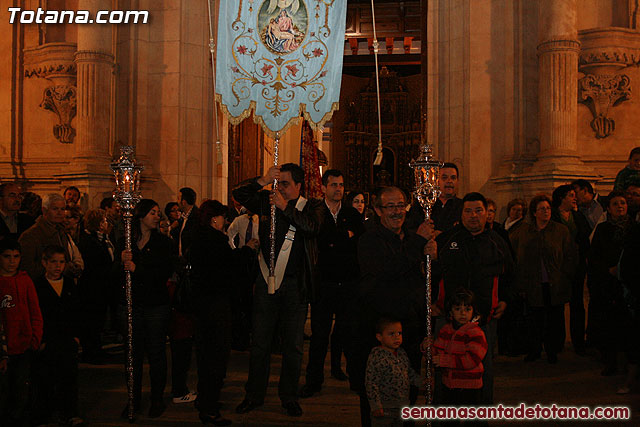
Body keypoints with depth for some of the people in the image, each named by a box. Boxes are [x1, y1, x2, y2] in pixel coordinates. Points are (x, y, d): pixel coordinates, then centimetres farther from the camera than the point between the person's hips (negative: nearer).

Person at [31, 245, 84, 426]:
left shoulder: (70, 284, 14)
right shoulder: (37, 286, 0)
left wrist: (76, 335, 7)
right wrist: (40, 341, -9)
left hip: (68, 341, 3)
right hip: (46, 342, -3)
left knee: (70, 375, -3)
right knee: (45, 380, -2)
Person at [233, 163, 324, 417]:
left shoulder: (311, 207, 2)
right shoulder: (267, 201, 9)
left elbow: (312, 228, -16)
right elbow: (239, 195, 4)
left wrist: (286, 207, -18)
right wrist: (262, 182, -9)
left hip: (295, 285, -2)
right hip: (267, 282, 2)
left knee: (293, 345, 6)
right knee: (260, 342, 7)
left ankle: (289, 397, 20)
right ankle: (254, 395, 20)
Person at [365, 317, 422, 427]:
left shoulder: (402, 353, 6)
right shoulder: (376, 357, -18)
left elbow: (410, 373, 21)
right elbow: (371, 383, -18)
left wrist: (422, 382, 7)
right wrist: (376, 406, -18)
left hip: (402, 405, 7)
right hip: (384, 409, -7)